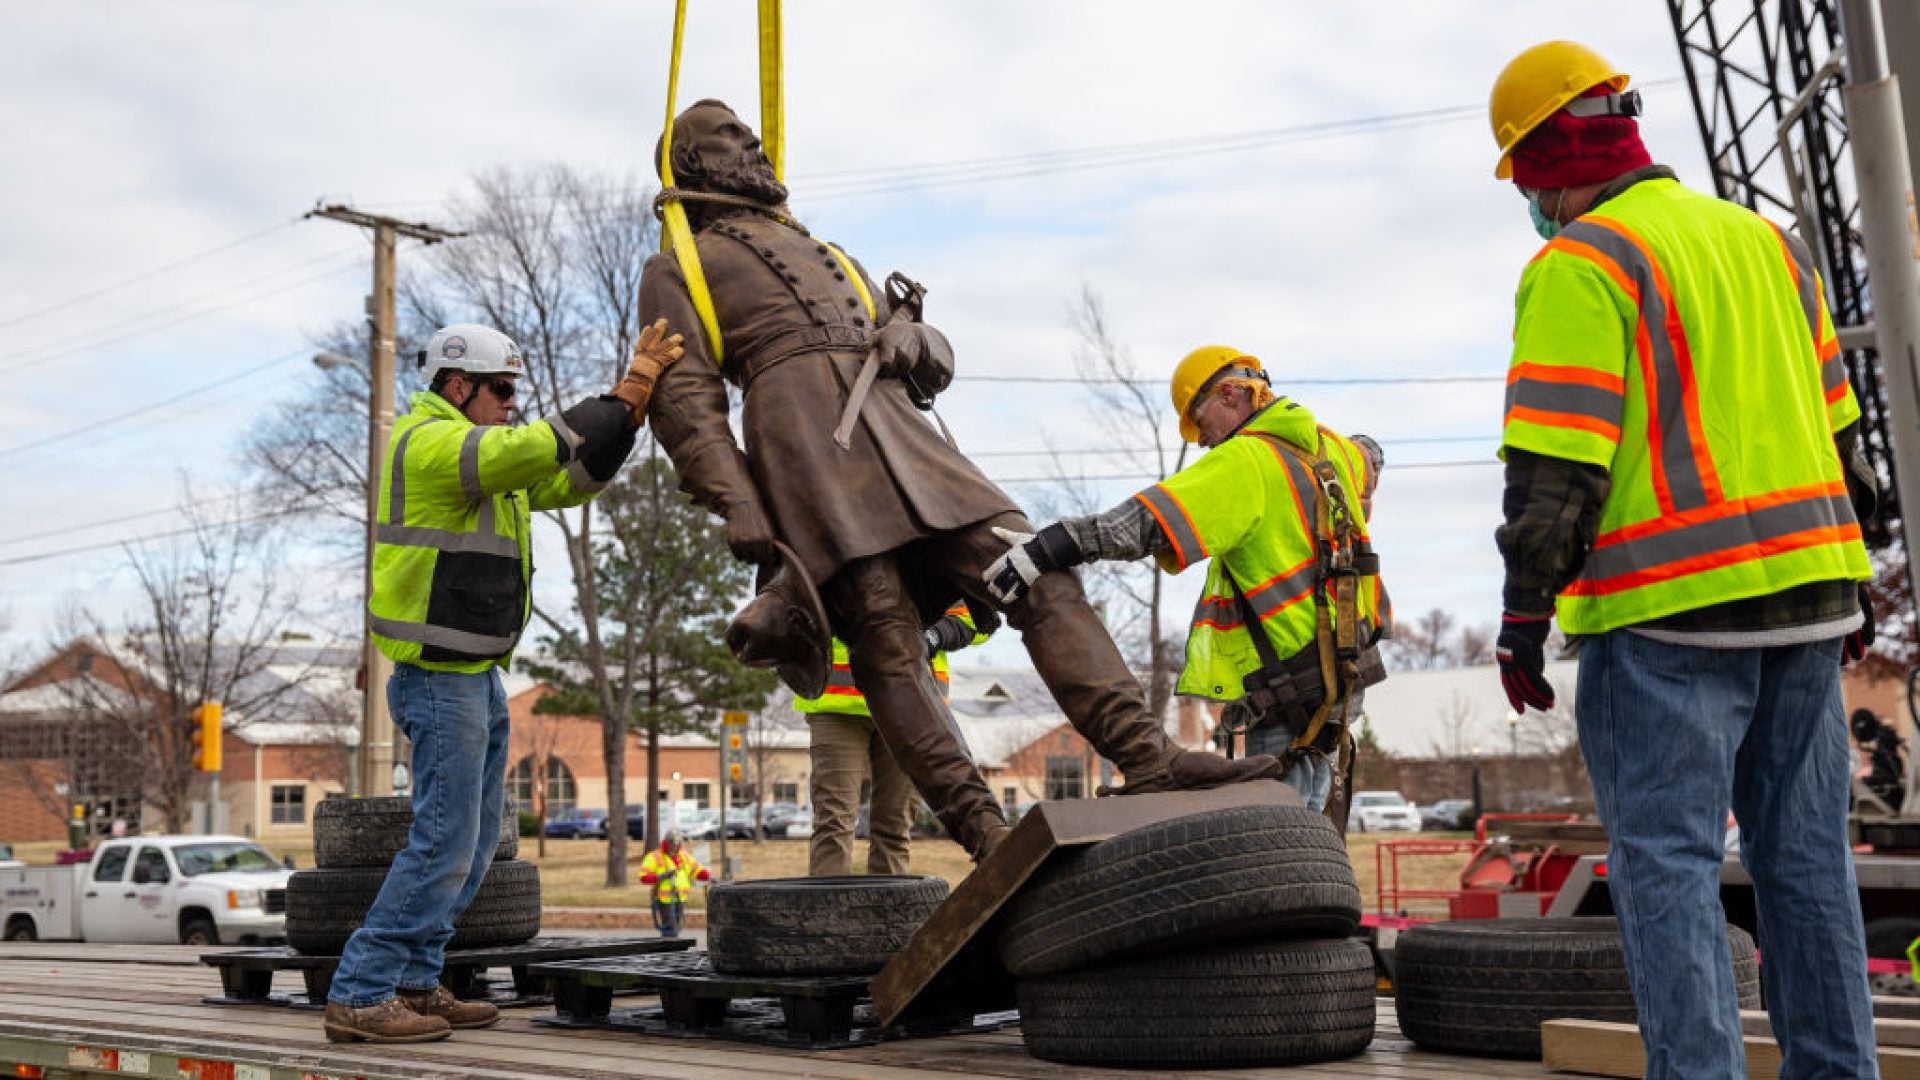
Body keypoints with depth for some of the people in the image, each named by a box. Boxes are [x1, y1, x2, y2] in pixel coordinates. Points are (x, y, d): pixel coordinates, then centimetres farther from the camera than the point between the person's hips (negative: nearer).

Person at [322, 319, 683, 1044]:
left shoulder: (480, 453, 18)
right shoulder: (433, 443, -14)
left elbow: (575, 477, 14)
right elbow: (545, 446, -26)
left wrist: (638, 397, 2)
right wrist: (632, 387, -20)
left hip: (477, 678, 10)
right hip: (440, 680, -10)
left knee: (475, 842, 13)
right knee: (444, 845, -10)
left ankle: (412, 984, 19)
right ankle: (358, 997, -3)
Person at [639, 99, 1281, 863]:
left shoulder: (828, 258, 38)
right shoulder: (675, 271, 21)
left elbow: (936, 363, 31)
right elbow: (684, 400, 4)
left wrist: (911, 339, 5)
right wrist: (736, 506, -12)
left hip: (899, 438, 6)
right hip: (802, 439, -6)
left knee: (1038, 575, -11)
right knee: (884, 638, -19)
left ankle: (1147, 758, -17)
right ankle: (985, 833, -21)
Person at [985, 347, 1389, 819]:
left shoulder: (1245, 459, -13)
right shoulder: (1327, 447, 14)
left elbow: (1152, 521, -27)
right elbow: (1367, 456, 40)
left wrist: (1050, 546, -33)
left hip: (1294, 688, -9)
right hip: (1339, 672, 9)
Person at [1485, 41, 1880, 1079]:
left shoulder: (1579, 267, -8)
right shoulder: (1766, 241, 16)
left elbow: (1556, 468, -16)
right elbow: (1835, 422, 20)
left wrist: (1524, 614, -10)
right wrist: (1850, 572, 25)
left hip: (1669, 610, -7)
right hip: (1804, 590, 8)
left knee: (1668, 857, -3)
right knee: (1804, 850, 13)